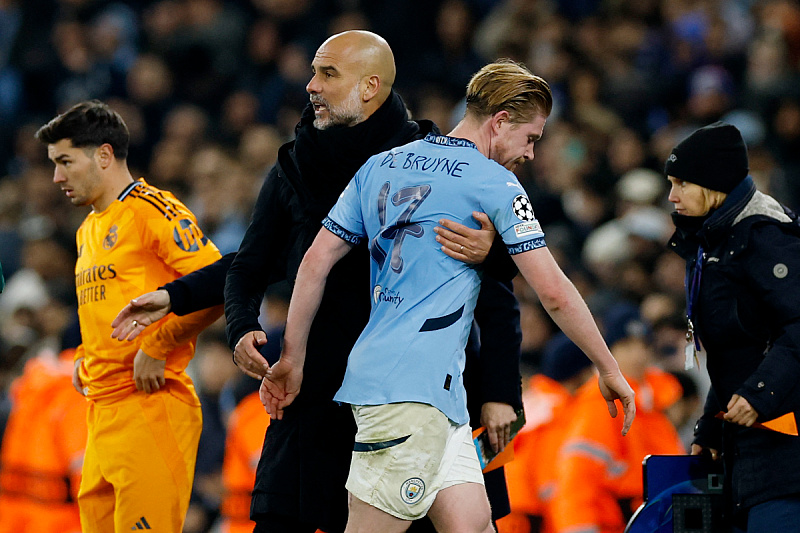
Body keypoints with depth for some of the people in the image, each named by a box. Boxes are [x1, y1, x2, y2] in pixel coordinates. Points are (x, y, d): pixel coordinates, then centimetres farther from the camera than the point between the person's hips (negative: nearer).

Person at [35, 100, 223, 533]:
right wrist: (84, 358, 15)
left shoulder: (154, 211, -7)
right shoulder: (87, 231, 21)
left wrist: (156, 348, -14)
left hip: (149, 405, -9)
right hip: (100, 411, 9)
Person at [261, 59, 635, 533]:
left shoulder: (380, 167, 16)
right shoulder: (494, 183, -3)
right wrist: (610, 370, 8)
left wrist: (292, 360, 19)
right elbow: (554, 294, -2)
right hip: (412, 388, -8)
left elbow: (316, 262, 14)